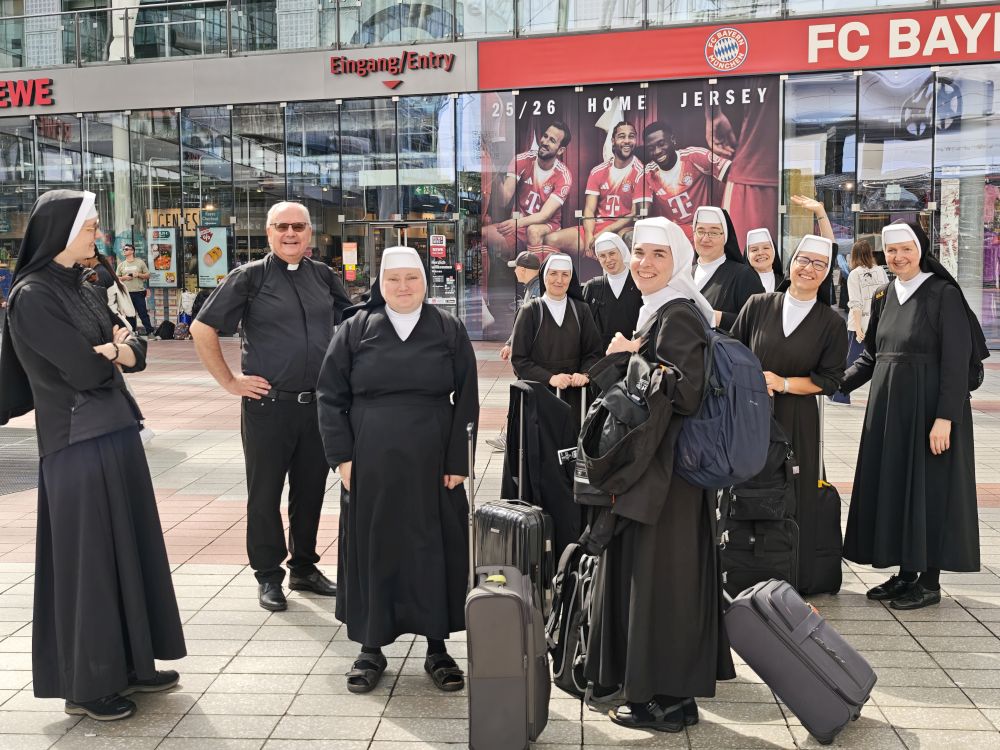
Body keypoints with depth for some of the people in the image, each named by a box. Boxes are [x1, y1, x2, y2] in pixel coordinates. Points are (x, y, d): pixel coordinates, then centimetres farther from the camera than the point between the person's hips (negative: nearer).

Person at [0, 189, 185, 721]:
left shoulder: (84, 289, 12)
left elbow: (136, 351, 9)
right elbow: (84, 370, -19)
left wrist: (119, 351, -13)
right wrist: (115, 348, 0)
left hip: (117, 433, 9)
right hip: (78, 444, -8)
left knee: (129, 548, 14)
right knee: (87, 560, 1)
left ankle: (127, 665, 27)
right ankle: (85, 683, 14)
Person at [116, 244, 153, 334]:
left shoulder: (140, 262, 6)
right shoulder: (121, 265, 13)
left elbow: (147, 275, 7)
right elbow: (117, 278, 13)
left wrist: (138, 274, -10)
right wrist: (124, 277, -6)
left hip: (139, 292, -3)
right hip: (126, 293, 3)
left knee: (143, 313, -5)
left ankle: (150, 331, -2)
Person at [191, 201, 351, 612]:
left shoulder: (323, 276, 9)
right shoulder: (250, 277, -4)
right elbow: (202, 329, -4)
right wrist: (230, 381, -6)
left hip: (319, 404, 4)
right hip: (268, 405, -4)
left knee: (311, 491, 13)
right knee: (265, 494, 5)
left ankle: (304, 568, 28)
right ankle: (268, 576, 18)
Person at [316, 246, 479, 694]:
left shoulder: (450, 331, 3)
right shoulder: (355, 330, 3)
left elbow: (467, 401, 1)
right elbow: (330, 396, 3)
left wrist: (458, 462, -5)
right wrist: (342, 456, -5)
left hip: (431, 467, 0)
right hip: (371, 467, 0)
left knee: (433, 552, 6)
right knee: (373, 551, 7)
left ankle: (437, 648, 19)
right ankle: (371, 648, 20)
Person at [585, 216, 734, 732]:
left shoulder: (677, 316, -15)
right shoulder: (658, 311, 16)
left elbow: (687, 392, -25)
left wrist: (630, 357, -19)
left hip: (664, 469, -11)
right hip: (651, 466, 11)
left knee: (659, 574, -2)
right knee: (648, 572, 16)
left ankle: (666, 698, 10)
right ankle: (670, 689, 27)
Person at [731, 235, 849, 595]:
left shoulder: (831, 322, 1)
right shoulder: (759, 305, 4)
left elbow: (830, 379, 0)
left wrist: (783, 383, -10)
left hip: (797, 422, -1)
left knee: (795, 496, 1)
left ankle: (796, 576, 17)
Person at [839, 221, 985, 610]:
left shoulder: (944, 294, -10)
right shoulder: (885, 295, 10)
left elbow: (956, 362, -15)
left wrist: (945, 417, -21)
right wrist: (837, 383, 0)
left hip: (928, 405, -7)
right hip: (887, 405, 7)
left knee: (927, 487, 0)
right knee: (892, 485, 10)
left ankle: (930, 581, 11)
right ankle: (906, 573, 21)